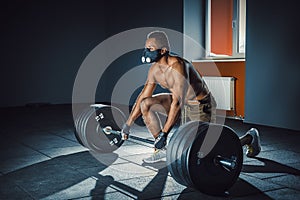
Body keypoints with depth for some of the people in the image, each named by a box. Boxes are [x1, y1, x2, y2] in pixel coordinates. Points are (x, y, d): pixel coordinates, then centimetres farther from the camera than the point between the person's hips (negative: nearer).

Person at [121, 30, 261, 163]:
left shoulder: (177, 66, -30)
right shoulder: (155, 69, -4)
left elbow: (178, 102, -36)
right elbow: (143, 96, 4)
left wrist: (164, 133, -38)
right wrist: (128, 124, 2)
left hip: (201, 105, -8)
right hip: (183, 102, 8)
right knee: (145, 104, -6)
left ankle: (250, 137, 15)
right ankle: (162, 150, 3)